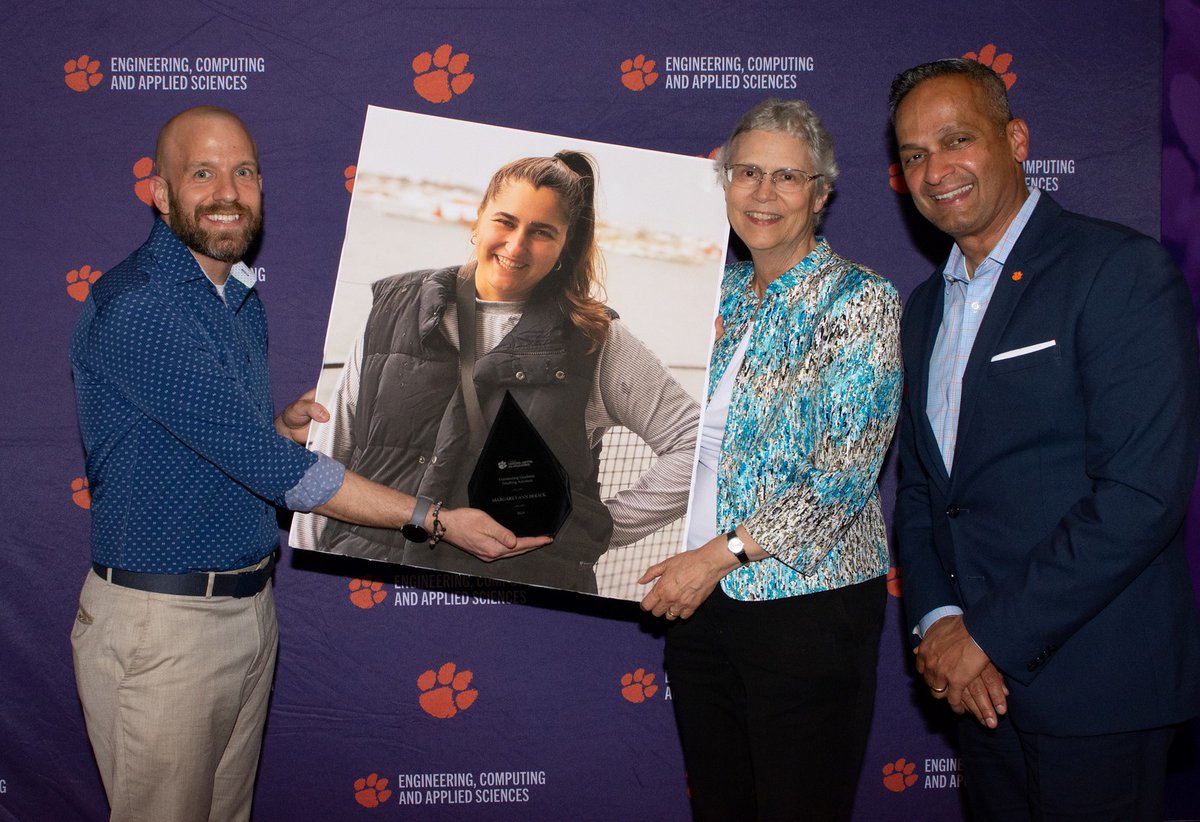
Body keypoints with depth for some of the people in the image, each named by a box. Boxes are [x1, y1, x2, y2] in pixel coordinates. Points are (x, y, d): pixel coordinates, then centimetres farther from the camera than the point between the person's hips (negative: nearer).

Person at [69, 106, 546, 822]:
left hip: (251, 606, 8)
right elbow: (268, 468, -24)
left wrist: (281, 427, -2)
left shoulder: (243, 299, 10)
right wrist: (436, 518, -22)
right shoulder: (134, 306, -20)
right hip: (162, 622, -8)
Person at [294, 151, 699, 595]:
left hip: (522, 584, -1)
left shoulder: (596, 342, 2)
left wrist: (605, 525, 0)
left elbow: (694, 440, 3)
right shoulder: (395, 312, 10)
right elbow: (329, 448, 13)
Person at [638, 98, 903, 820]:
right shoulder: (719, 295, 10)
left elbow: (846, 473, -16)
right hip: (700, 598, 6)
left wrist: (720, 554, -18)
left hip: (808, 602, -6)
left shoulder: (859, 299, -8)